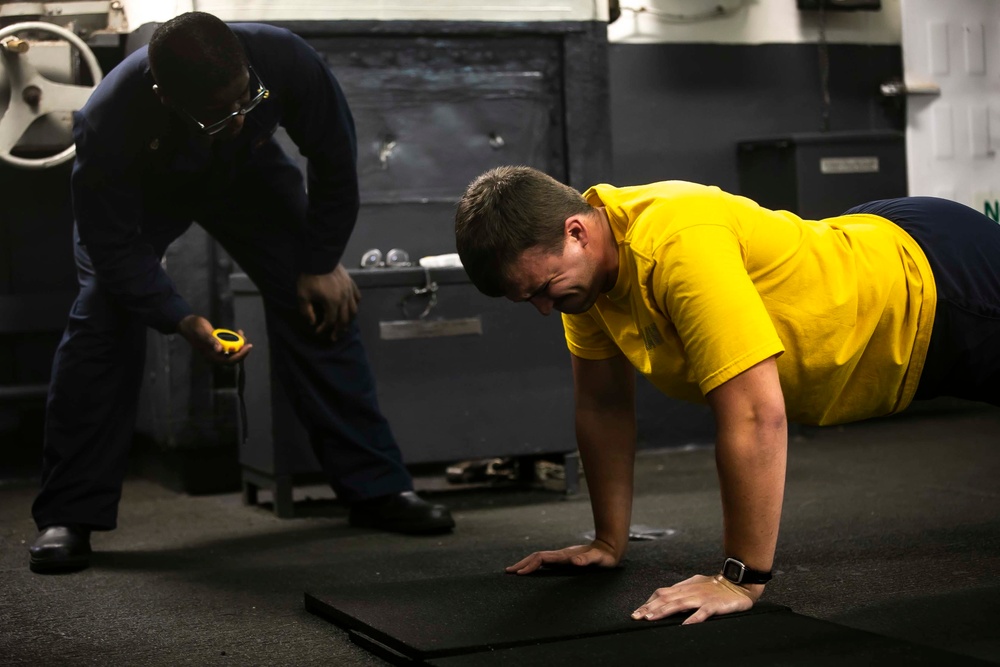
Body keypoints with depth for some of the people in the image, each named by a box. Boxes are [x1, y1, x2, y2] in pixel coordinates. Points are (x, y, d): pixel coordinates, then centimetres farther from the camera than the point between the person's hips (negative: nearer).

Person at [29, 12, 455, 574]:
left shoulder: (284, 59, -38)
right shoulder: (110, 122, -42)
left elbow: (334, 158, -18)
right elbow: (114, 246, -30)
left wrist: (323, 261, -14)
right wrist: (182, 321, -41)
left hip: (247, 171, 2)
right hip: (143, 188, -2)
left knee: (321, 303, -10)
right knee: (102, 321, -20)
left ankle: (376, 488, -1)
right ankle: (69, 517, -9)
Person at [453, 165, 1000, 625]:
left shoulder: (679, 245, -42)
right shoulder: (582, 259, -15)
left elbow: (756, 417, -43)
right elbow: (603, 406, -4)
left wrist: (742, 579, -38)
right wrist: (609, 542, -2)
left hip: (929, 293, -8)